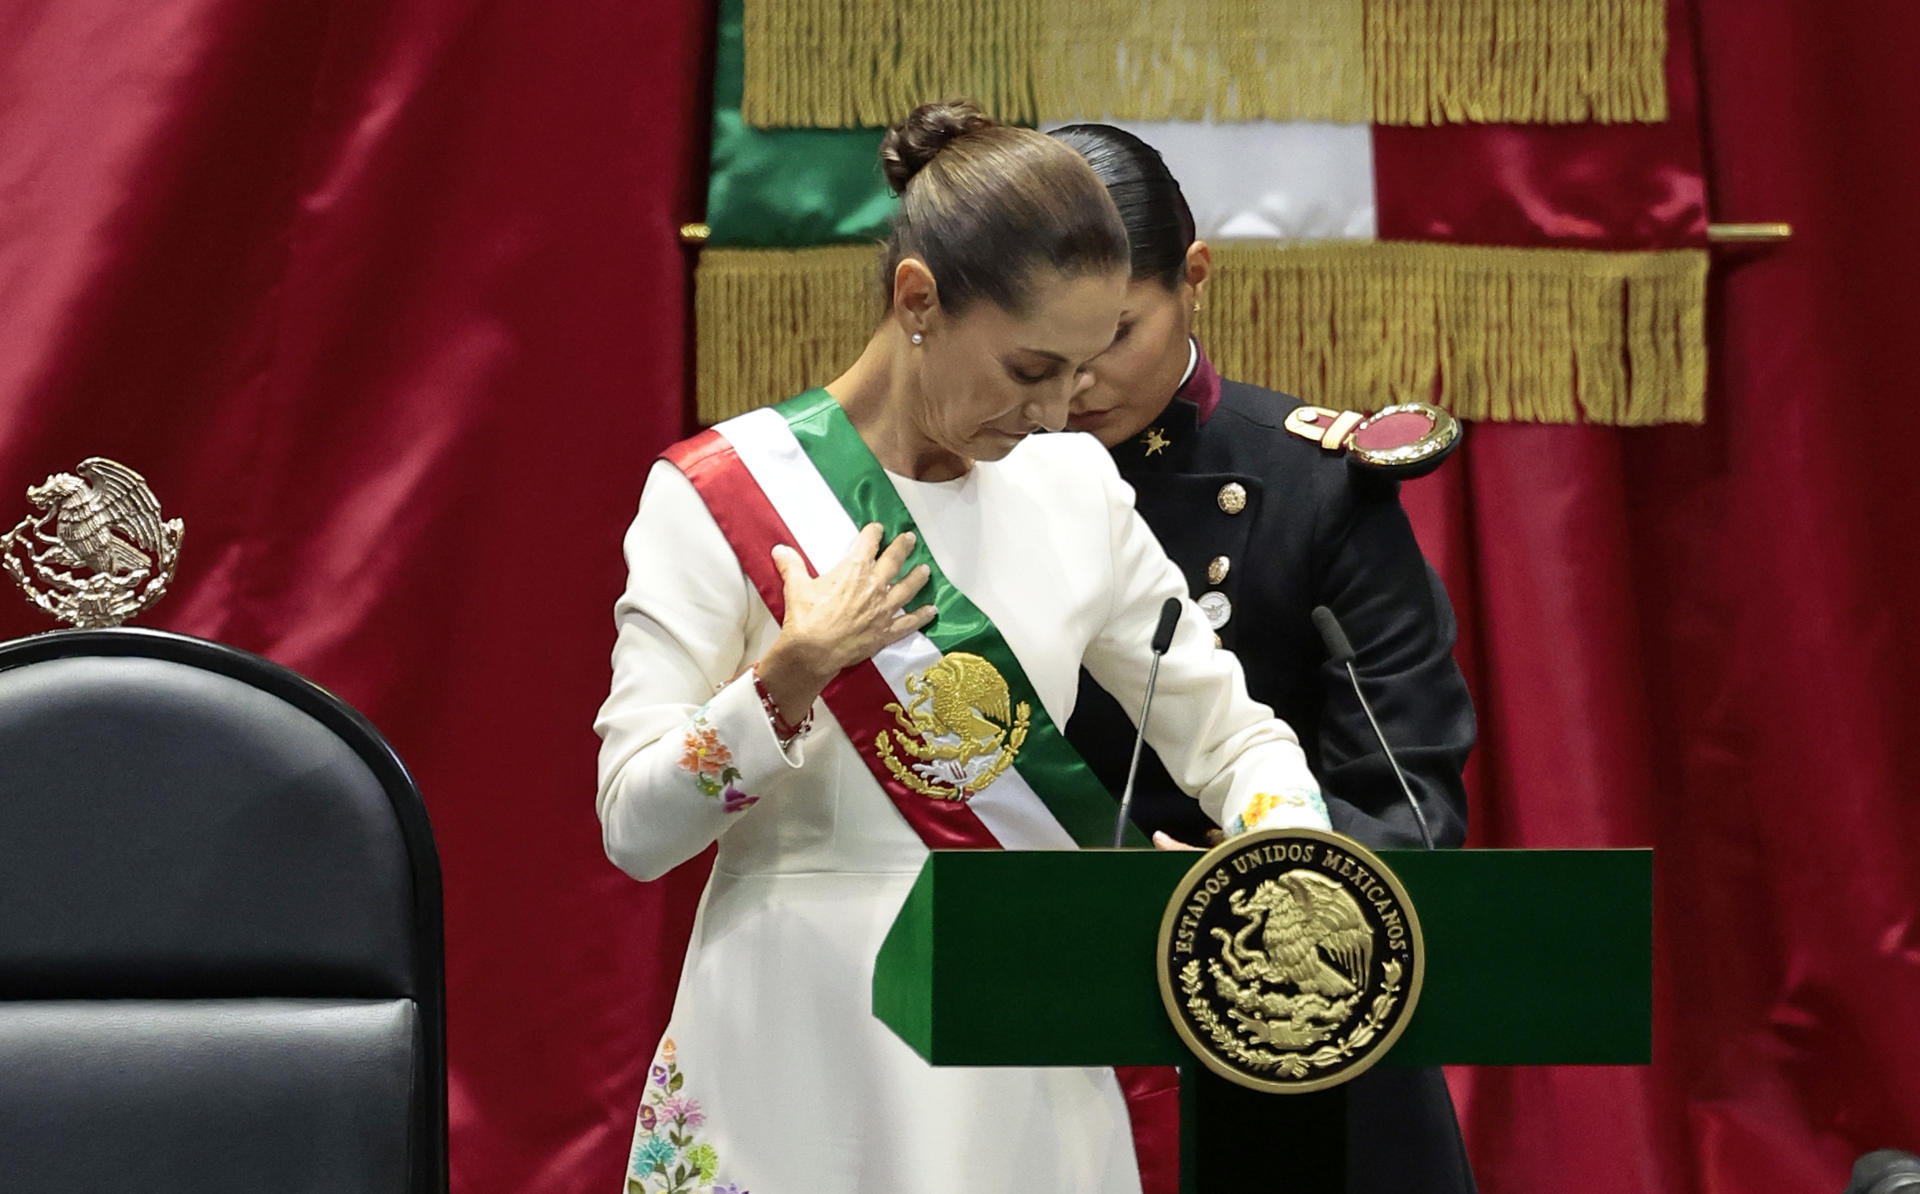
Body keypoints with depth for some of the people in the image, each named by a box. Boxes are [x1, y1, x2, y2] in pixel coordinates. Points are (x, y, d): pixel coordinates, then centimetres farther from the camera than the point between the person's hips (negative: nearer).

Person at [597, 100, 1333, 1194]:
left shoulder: (1076, 488, 4)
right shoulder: (720, 496, -8)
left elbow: (1233, 734, 9)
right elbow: (636, 830, -9)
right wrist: (792, 676, -22)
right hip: (805, 1065, -4)